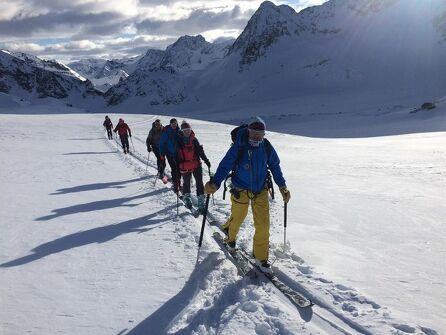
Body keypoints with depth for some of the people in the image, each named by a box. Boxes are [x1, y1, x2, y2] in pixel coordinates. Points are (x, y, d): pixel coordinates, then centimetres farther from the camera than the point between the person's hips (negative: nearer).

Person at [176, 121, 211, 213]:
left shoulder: (194, 140, 3)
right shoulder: (179, 141, -1)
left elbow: (200, 151, 4)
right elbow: (176, 155, 2)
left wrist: (206, 160, -4)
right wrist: (177, 166, -1)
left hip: (196, 165, 1)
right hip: (185, 167, -1)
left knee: (199, 183, -4)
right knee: (186, 183, 16)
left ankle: (201, 202, -2)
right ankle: (186, 198, 39)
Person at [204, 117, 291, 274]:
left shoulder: (267, 147, -7)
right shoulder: (238, 147, -18)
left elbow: (275, 166, 6)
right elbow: (225, 165, -18)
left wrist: (283, 187, 11)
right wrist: (214, 183, -31)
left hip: (260, 190, 2)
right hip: (241, 190, -2)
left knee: (263, 224, -2)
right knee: (237, 218, 17)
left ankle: (261, 257, 14)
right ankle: (230, 235, 53)